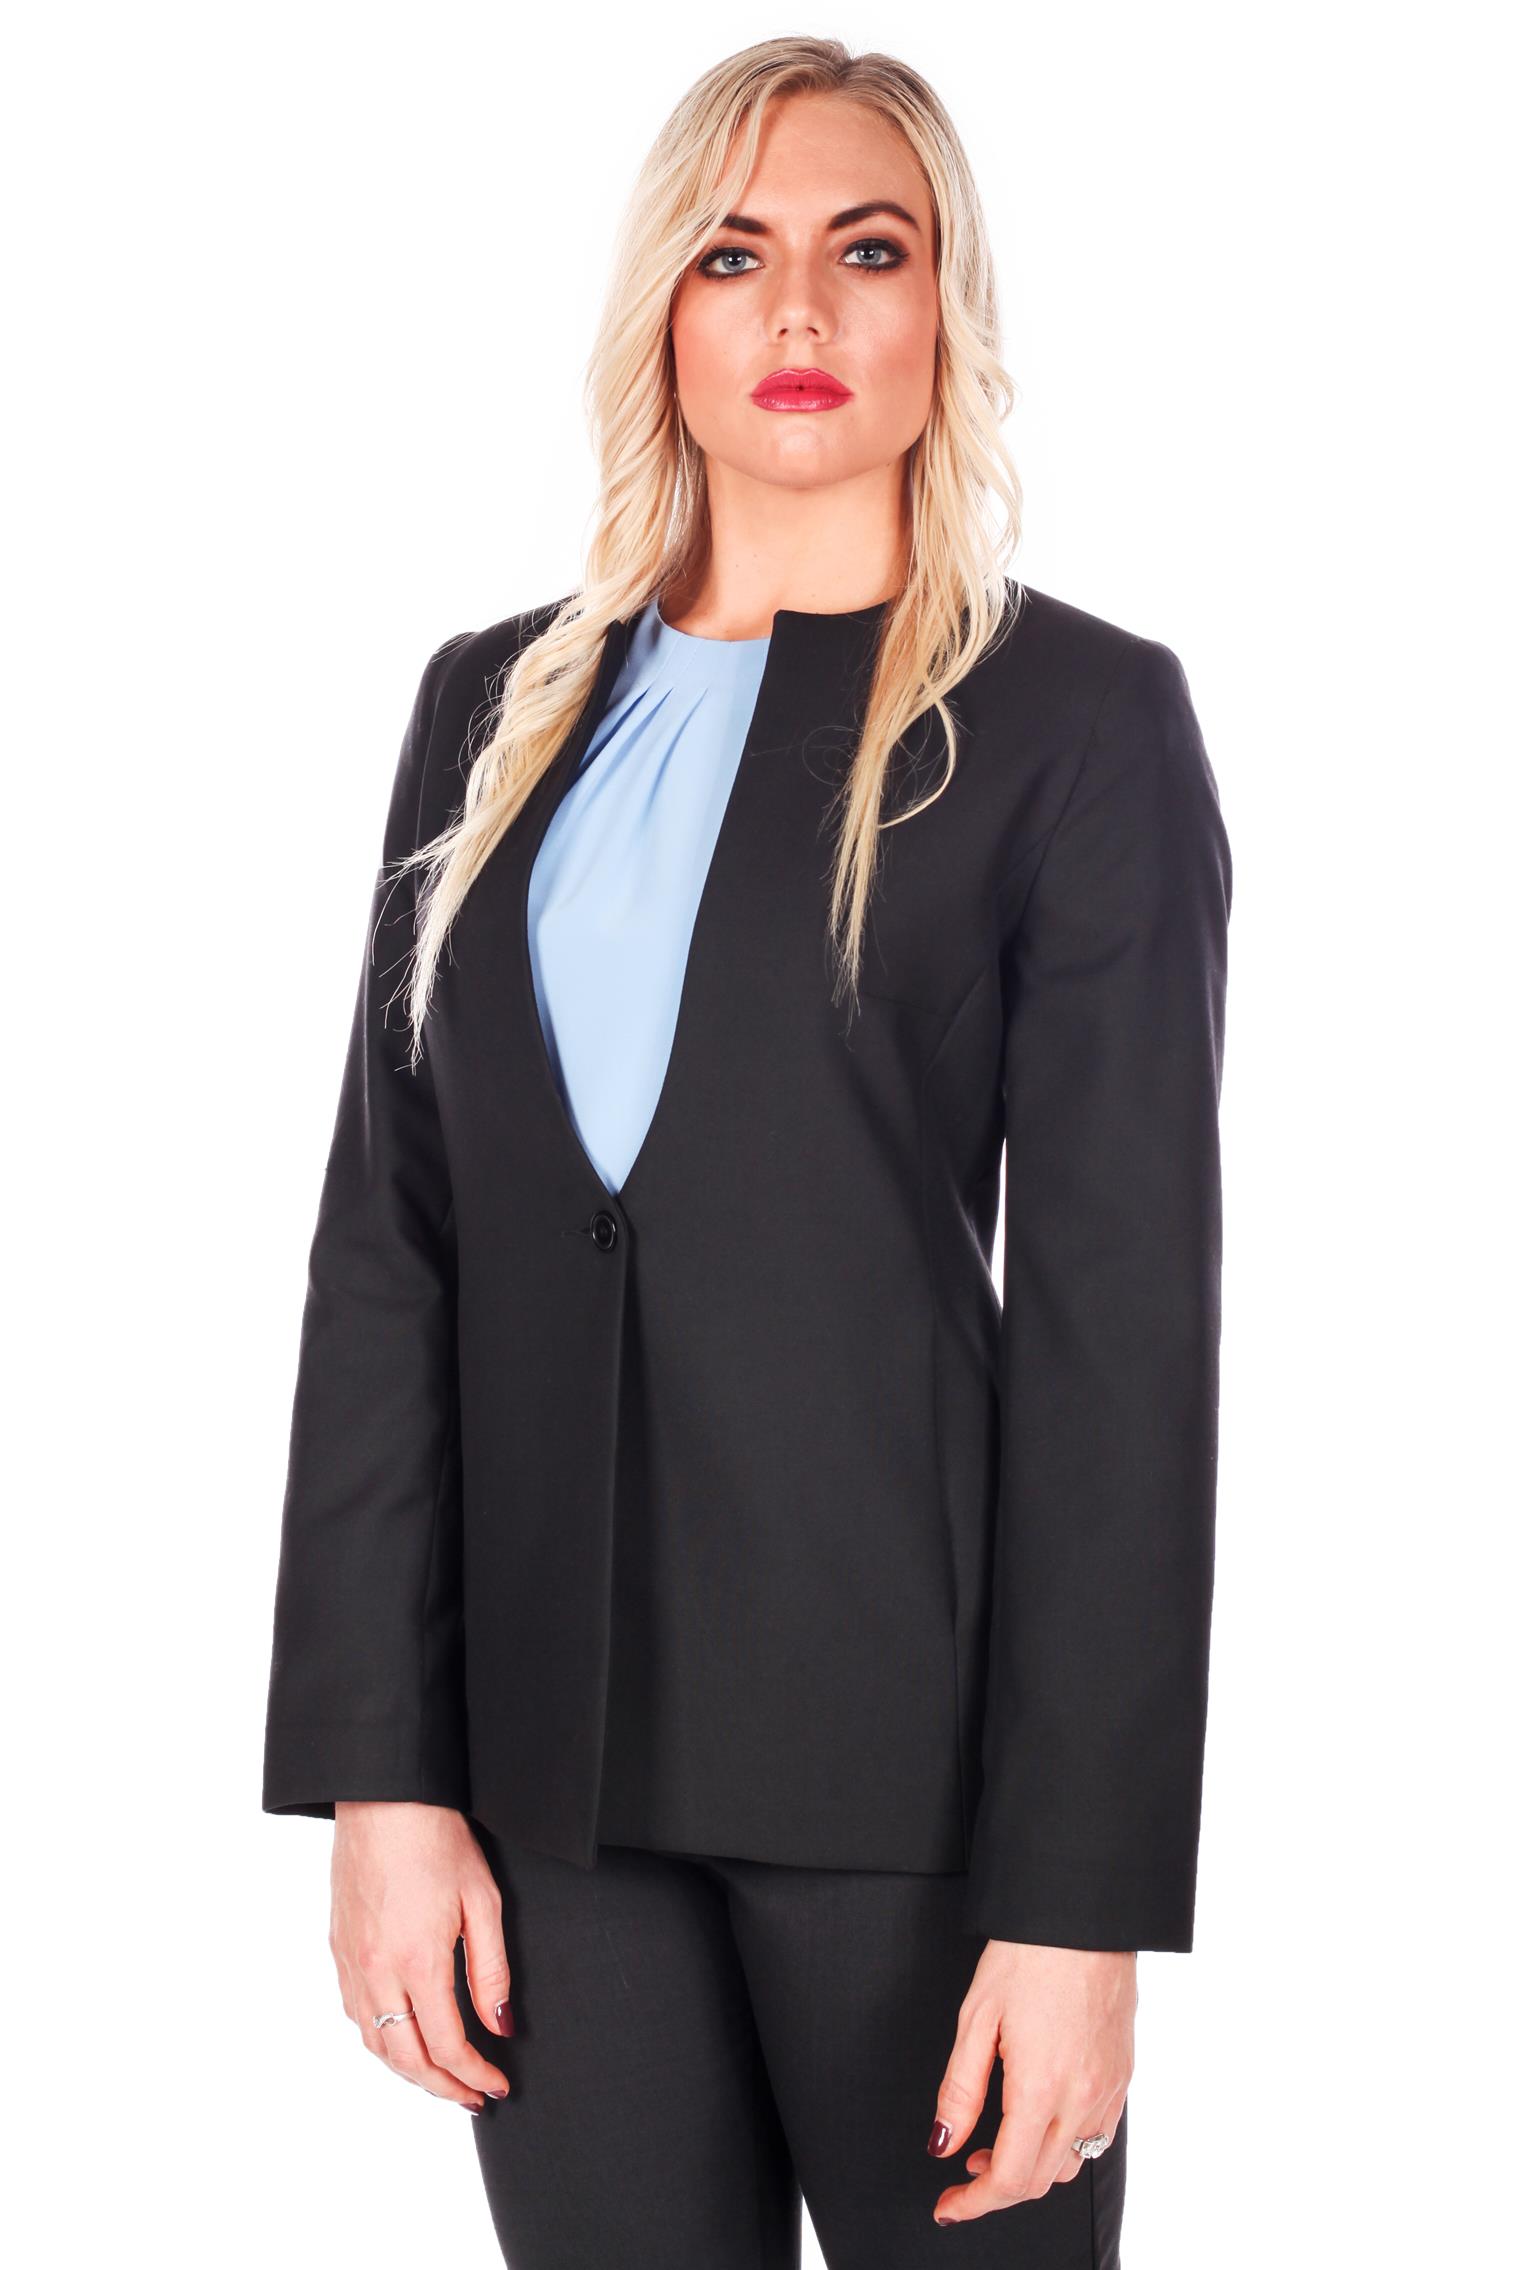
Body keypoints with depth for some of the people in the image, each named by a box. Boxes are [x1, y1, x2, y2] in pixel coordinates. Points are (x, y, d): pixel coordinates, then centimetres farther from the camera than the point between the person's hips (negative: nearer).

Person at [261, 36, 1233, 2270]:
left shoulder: (1077, 716, -1)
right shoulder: (497, 707, 11)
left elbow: (1122, 1308, -6)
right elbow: (387, 1242, 7)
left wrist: (1079, 1901, -11)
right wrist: (382, 1771, -1)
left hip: (909, 1741, -3)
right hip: (552, 1734, 4)